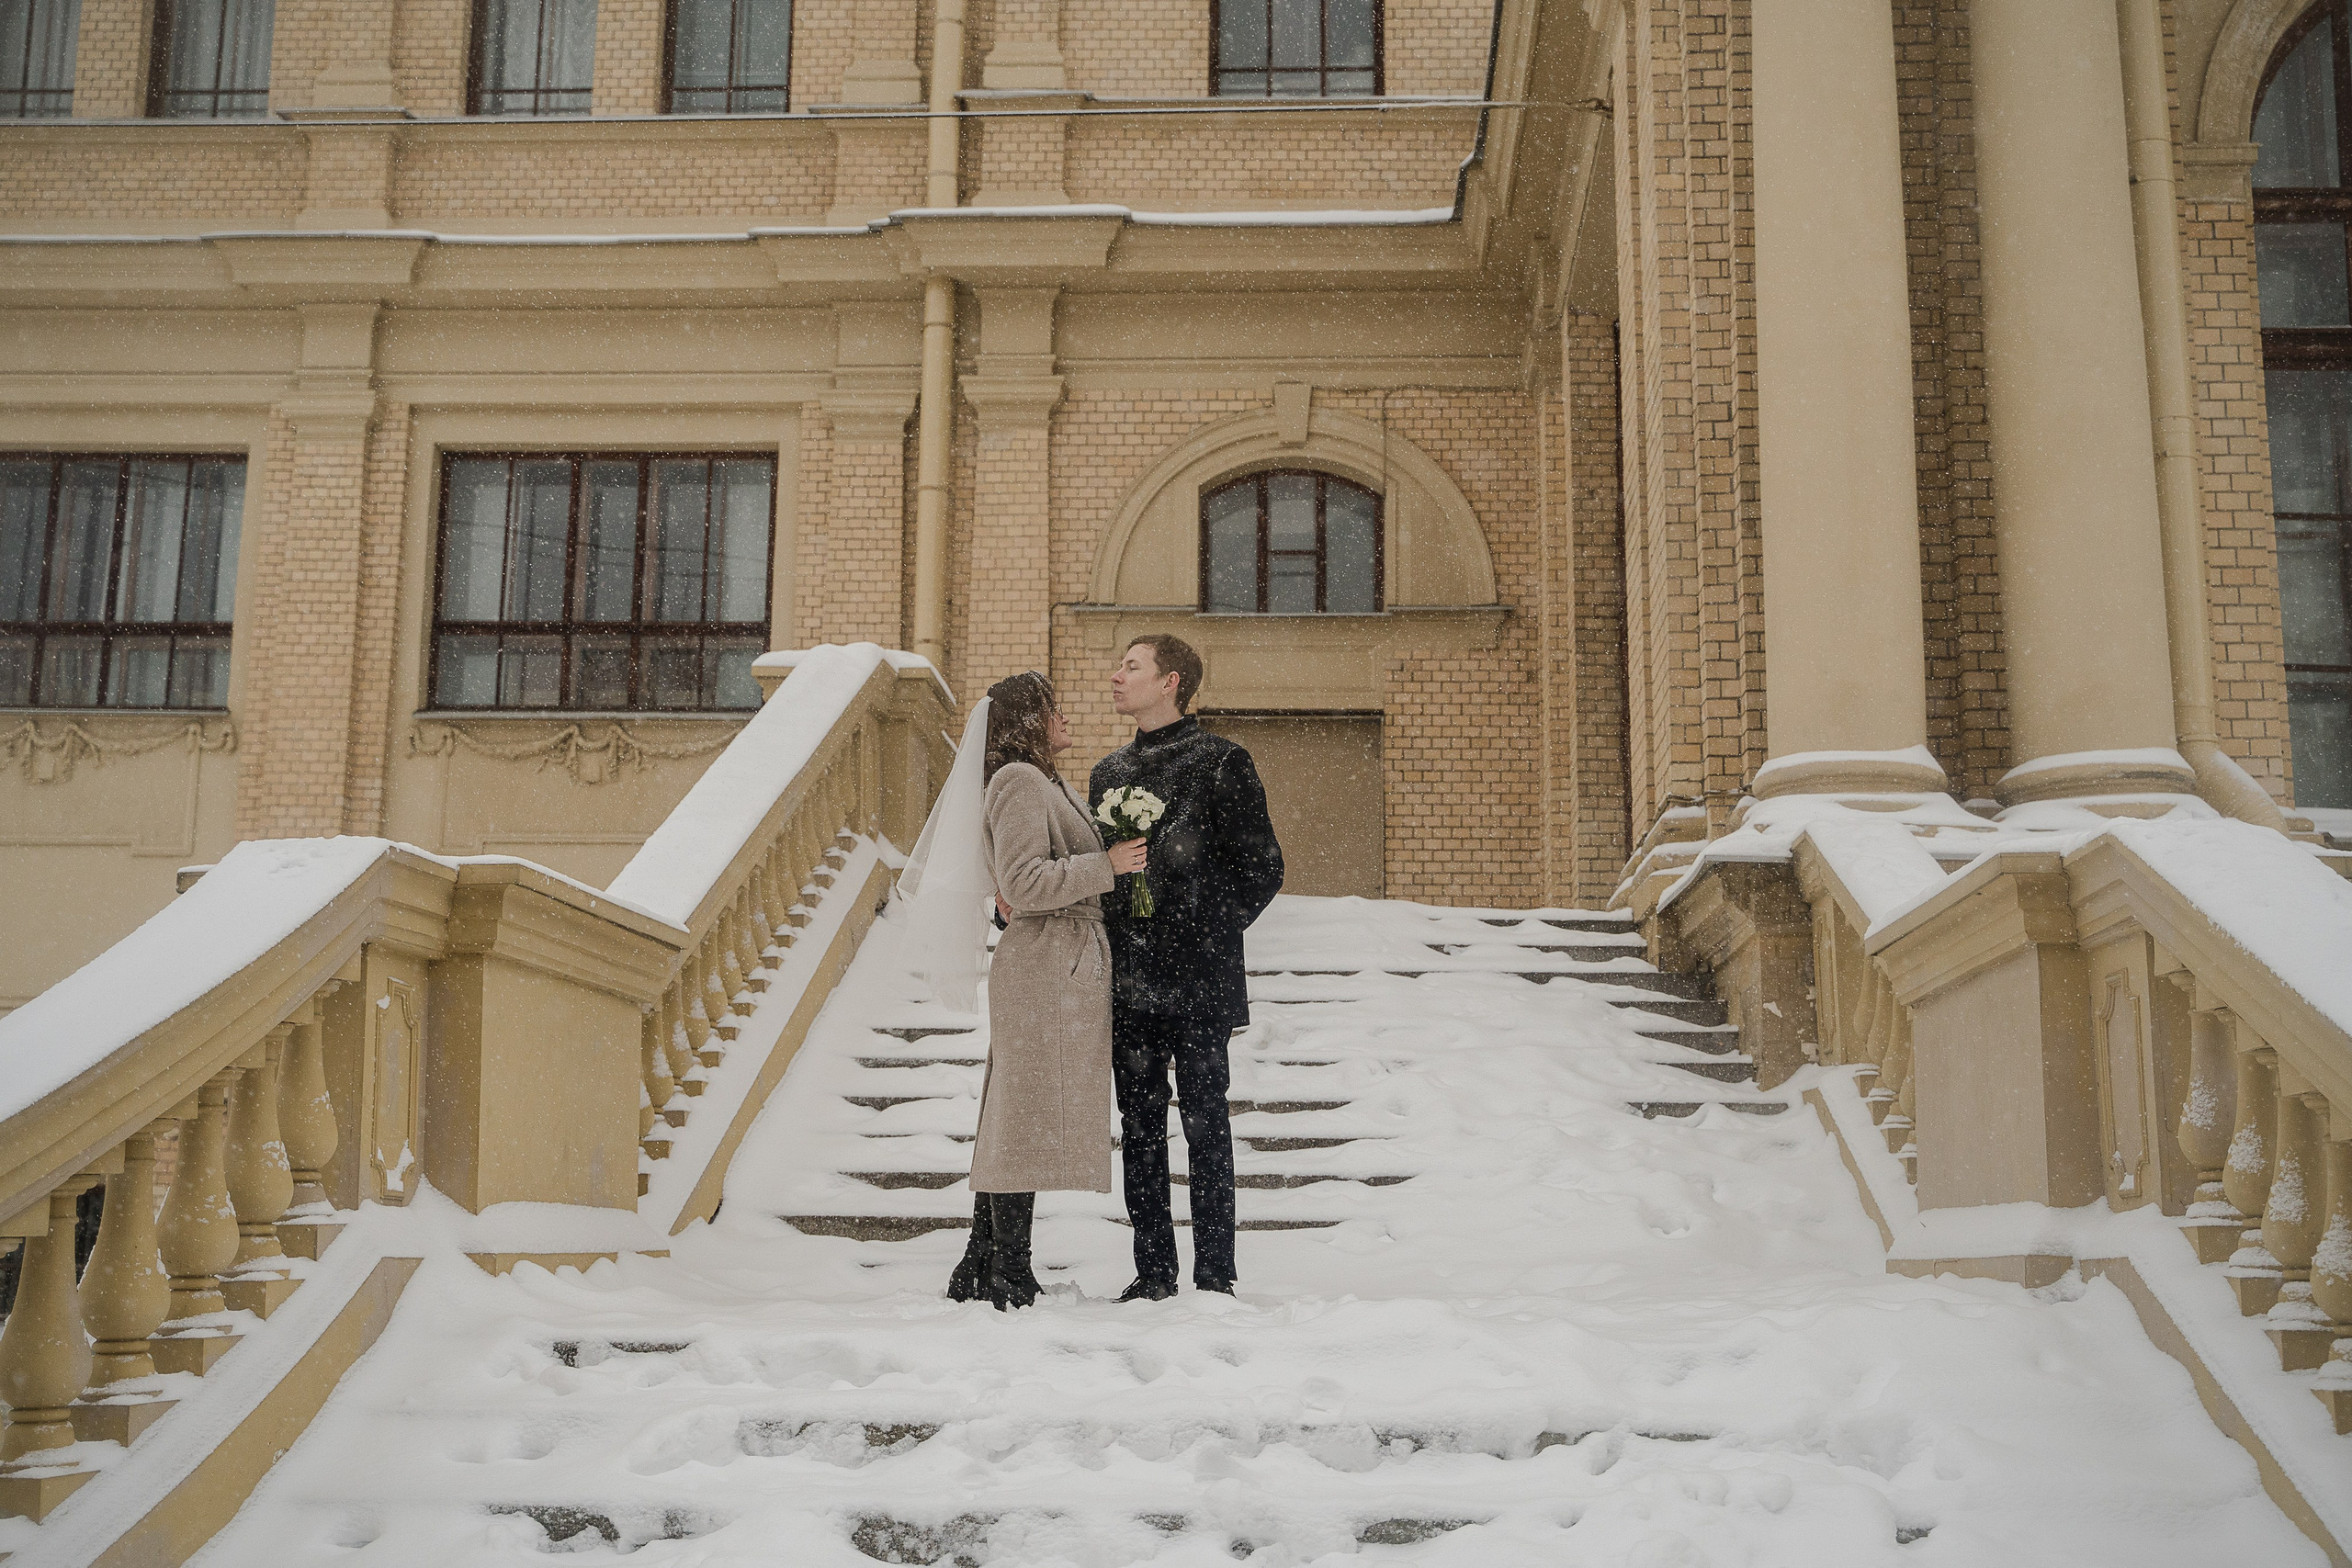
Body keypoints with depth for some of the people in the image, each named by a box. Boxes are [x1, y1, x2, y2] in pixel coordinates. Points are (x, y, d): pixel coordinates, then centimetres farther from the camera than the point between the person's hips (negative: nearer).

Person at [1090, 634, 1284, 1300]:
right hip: (1128, 983, 6)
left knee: (1205, 1122, -1)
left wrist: (1209, 934, -7)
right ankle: (1153, 1272, 16)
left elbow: (1263, 870, -4)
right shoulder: (1110, 771, 16)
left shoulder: (1221, 763, -3)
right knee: (1139, 1126, 8)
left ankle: (1214, 1276, 6)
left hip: (1197, 981, -6)